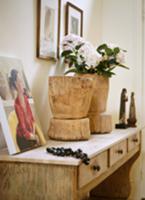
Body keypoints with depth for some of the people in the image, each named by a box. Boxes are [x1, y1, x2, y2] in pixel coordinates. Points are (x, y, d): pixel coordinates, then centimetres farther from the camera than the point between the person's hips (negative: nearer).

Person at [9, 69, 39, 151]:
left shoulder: (25, 97, -2)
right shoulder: (17, 104, -27)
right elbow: (24, 132, -23)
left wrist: (33, 133, -3)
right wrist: (34, 137, -9)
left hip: (31, 134, 7)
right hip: (23, 138, -7)